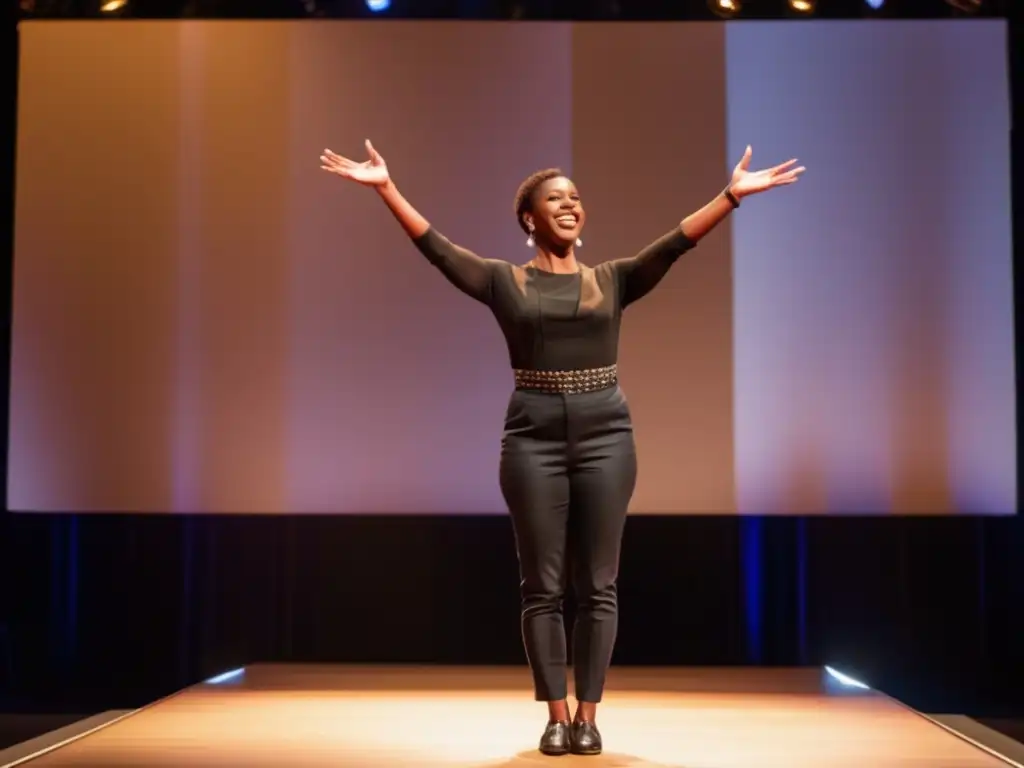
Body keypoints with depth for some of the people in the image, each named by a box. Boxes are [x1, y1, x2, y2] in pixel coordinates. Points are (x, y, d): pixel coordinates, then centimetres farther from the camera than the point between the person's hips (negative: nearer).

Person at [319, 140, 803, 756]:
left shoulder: (613, 280, 9)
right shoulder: (504, 281, 5)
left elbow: (675, 245, -2)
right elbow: (435, 246, -5)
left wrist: (731, 195, -14)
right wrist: (387, 188, -15)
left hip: (605, 436, 1)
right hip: (534, 438, -1)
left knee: (597, 586, 4)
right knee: (543, 587, 3)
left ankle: (588, 715, 14)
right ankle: (556, 716, 14)